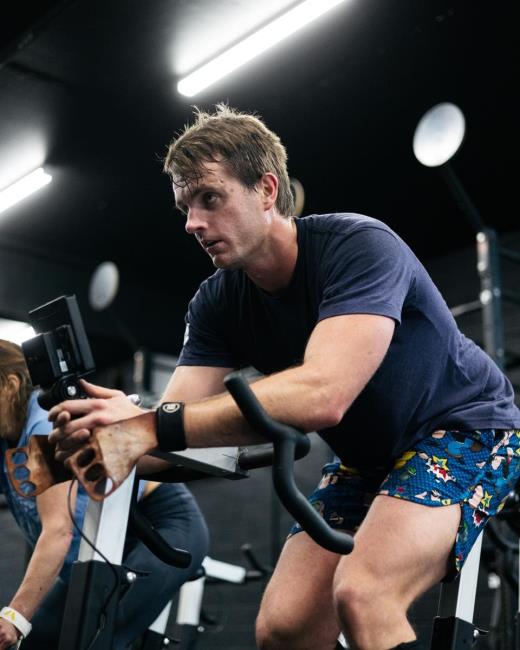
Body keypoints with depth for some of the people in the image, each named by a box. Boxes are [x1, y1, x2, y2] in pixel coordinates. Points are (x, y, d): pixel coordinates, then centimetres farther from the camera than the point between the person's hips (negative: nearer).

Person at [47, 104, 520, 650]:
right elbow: (175, 428, -16)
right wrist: (108, 440, -39)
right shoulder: (218, 302, -7)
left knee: (362, 594, -31)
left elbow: (322, 395, -42)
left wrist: (156, 427, -46)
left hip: (464, 427, -6)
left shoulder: (358, 246, -27)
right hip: (366, 457, 6)